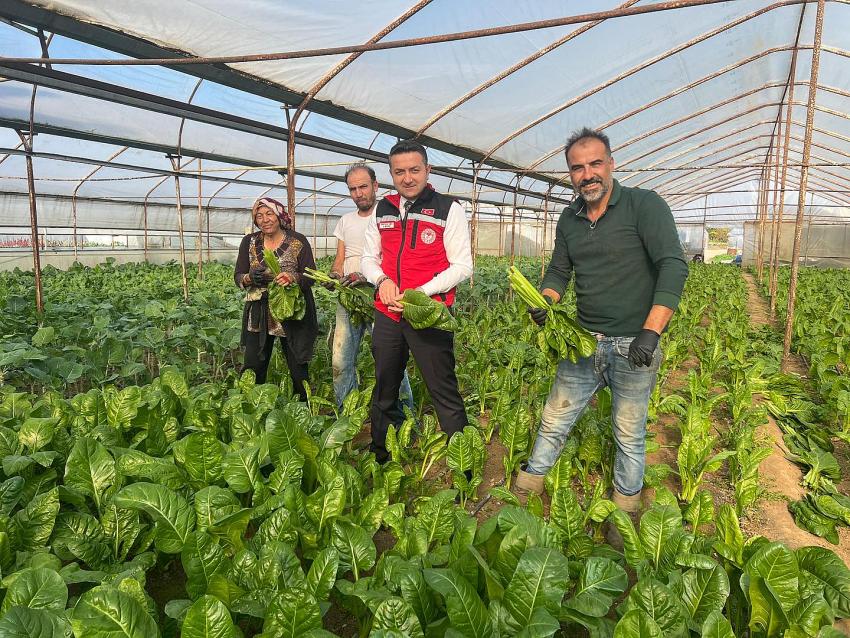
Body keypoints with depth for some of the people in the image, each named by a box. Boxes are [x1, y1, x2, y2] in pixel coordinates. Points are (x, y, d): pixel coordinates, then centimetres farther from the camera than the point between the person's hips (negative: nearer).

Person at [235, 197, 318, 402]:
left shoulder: (298, 241, -3)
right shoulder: (249, 242, 6)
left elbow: (311, 277, -6)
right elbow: (238, 277, 6)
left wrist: (293, 278, -27)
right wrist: (250, 278, -18)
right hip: (258, 313, 3)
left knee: (298, 366, 3)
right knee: (253, 365, 3)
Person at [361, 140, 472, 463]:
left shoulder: (449, 210, -5)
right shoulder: (382, 210, 9)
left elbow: (461, 266, -7)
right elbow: (368, 258, 16)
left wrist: (420, 293, -19)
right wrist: (382, 279, -7)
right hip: (387, 314, 5)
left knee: (444, 392, -2)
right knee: (384, 391, 17)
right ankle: (380, 458, 34)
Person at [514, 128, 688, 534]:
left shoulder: (645, 205, -10)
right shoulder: (569, 219, 8)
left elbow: (673, 266, -18)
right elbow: (559, 271, 16)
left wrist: (651, 331, -28)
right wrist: (544, 302, -7)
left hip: (634, 345, -4)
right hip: (584, 340, 5)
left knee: (629, 434, 11)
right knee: (554, 421, 11)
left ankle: (625, 512, 32)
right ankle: (524, 493, 29)